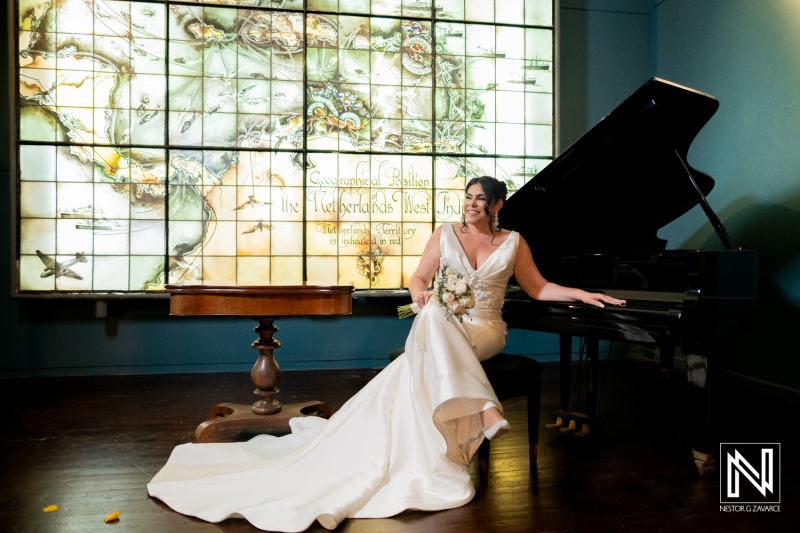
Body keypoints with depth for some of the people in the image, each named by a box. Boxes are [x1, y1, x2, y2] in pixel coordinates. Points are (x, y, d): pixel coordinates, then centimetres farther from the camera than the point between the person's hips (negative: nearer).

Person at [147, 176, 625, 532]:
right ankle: (487, 411, -41)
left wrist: (586, 294, 10)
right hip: (439, 329, 1)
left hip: (483, 331, -1)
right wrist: (420, 295, -13)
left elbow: (539, 288, 16)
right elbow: (418, 278, 9)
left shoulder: (513, 243, 10)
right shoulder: (447, 234, 10)